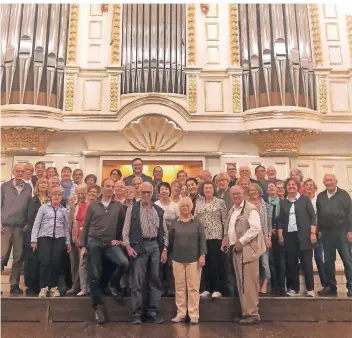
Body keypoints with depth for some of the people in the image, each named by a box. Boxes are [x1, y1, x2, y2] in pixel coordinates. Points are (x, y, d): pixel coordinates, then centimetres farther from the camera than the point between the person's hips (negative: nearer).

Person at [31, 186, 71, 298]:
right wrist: (34, 240, -3)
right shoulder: (43, 207, 7)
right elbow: (36, 224, 3)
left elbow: (66, 227, 15)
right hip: (45, 237, -2)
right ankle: (43, 287, -1)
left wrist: (68, 242, 11)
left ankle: (53, 287, 11)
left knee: (56, 263, -4)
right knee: (45, 262, -13)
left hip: (59, 238, 2)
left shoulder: (64, 211, 13)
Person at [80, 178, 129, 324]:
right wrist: (83, 245, 2)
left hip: (111, 243, 0)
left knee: (124, 263, -24)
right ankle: (98, 307, 15)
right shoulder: (92, 206, 6)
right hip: (94, 242, 0)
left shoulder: (119, 206, 5)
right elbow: (86, 226, 7)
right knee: (95, 276, 1)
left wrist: (120, 239, 2)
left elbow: (123, 224, 10)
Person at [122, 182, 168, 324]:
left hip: (155, 246, 3)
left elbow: (164, 231, 11)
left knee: (154, 280, 7)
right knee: (137, 281, 0)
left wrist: (164, 249, 4)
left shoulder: (159, 210, 10)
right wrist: (128, 246, -11)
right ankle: (137, 313, 10)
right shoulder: (132, 208, 2)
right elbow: (126, 229, -1)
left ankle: (153, 311, 17)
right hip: (139, 245, -3)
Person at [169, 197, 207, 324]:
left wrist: (202, 255, -9)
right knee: (179, 287, 8)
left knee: (193, 287, 2)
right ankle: (180, 313, 17)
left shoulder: (197, 223, 1)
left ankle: (194, 314, 10)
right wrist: (170, 255, 10)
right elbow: (171, 240, 9)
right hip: (178, 259, 2)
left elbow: (202, 240, -2)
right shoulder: (174, 223, 4)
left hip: (194, 259, -2)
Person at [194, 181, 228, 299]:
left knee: (217, 263, -1)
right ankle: (207, 288, 19)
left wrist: (226, 236, -6)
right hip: (202, 237, 3)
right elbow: (195, 219, 9)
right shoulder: (198, 203, 8)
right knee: (205, 263, 8)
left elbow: (225, 220, -1)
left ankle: (218, 289, 10)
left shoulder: (220, 202, 0)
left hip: (216, 237, -3)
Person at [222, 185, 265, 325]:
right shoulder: (232, 211, 16)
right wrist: (226, 240, 8)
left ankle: (253, 314, 6)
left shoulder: (250, 209, -10)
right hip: (236, 250, 8)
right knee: (240, 283, 12)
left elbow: (255, 228, -19)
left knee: (249, 282, -5)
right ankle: (246, 312, 22)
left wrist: (241, 241, -20)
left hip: (248, 249, -8)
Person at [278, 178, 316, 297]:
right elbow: (280, 221, 13)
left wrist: (313, 233, -9)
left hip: (304, 236, -3)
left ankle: (310, 289, 8)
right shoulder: (283, 202, 11)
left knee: (307, 263, -1)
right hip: (289, 236, 3)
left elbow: (313, 217, 0)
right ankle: (294, 288, 13)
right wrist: (280, 235, 4)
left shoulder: (305, 199, 3)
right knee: (292, 263, 5)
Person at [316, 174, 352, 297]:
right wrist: (319, 230, 7)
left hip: (341, 231, -4)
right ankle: (331, 286, 16)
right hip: (326, 233, 4)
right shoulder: (320, 196, 11)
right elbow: (318, 214, 12)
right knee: (328, 261, 8)